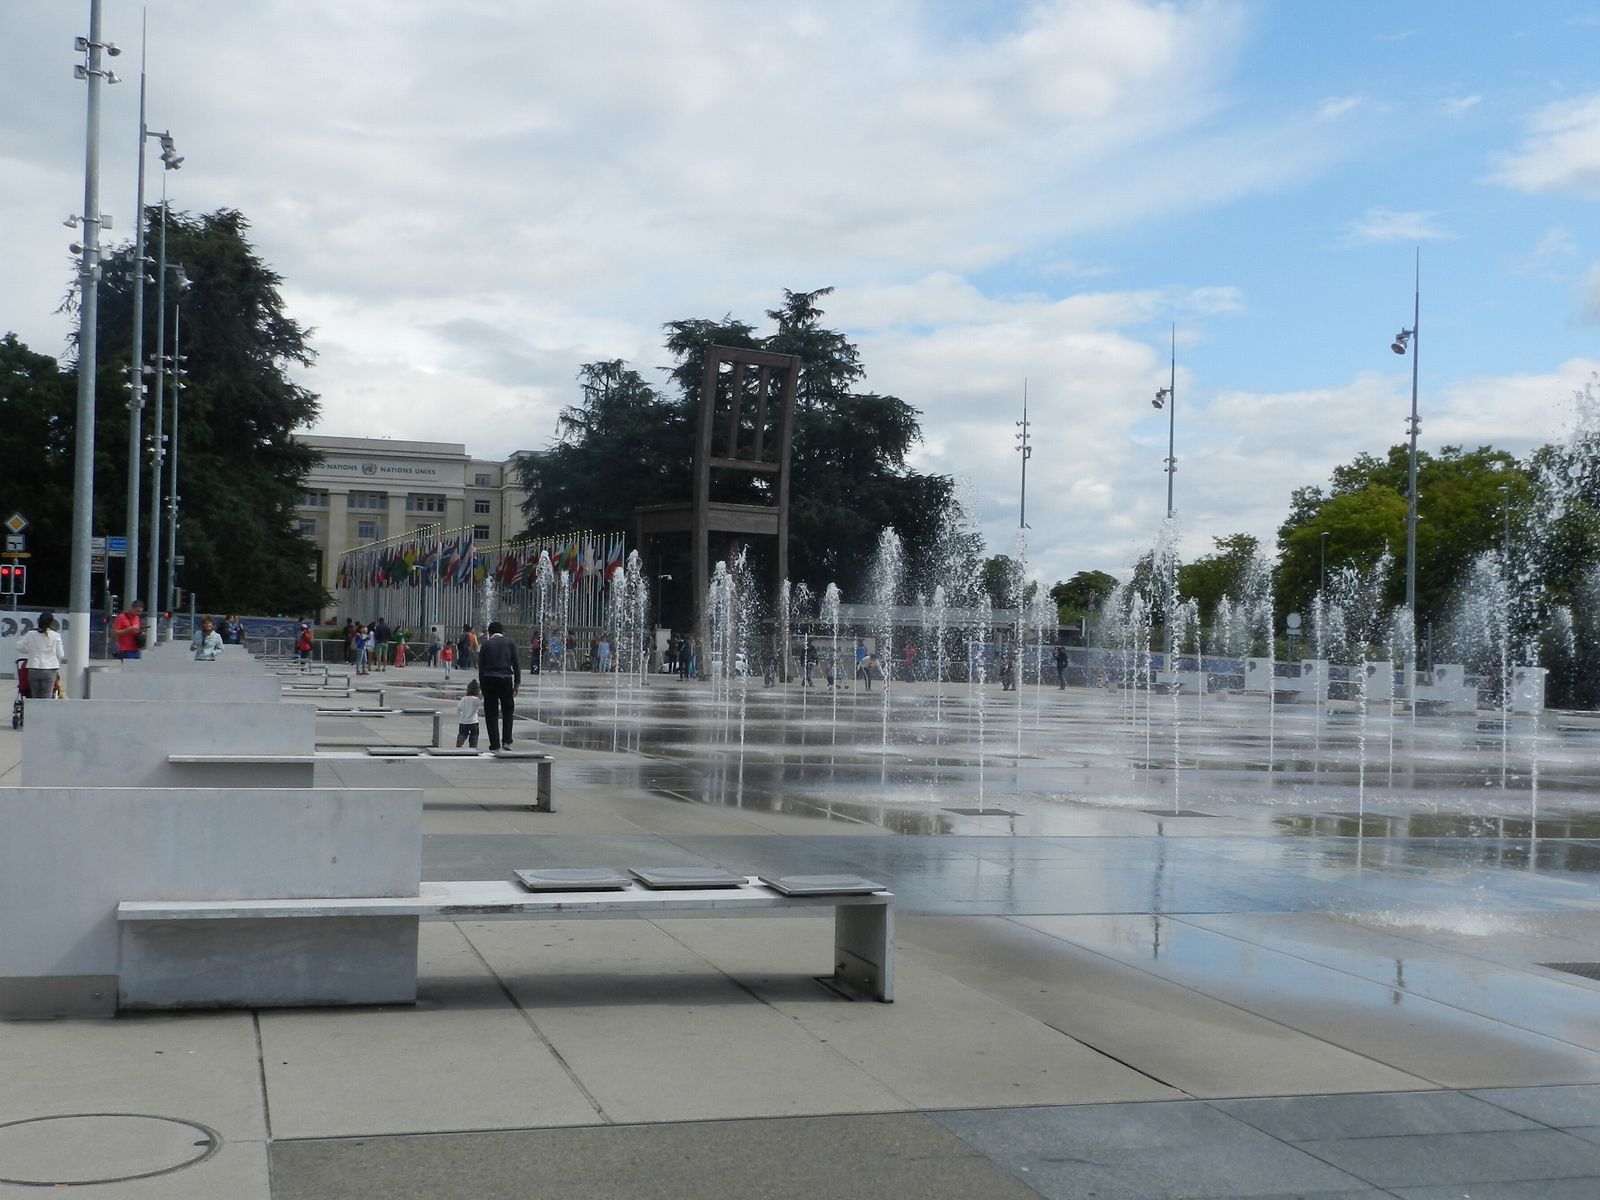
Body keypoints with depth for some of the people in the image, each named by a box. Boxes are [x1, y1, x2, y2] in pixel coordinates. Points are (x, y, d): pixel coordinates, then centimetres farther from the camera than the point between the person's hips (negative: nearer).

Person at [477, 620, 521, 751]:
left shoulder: (486, 644, 3)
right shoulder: (510, 643, 4)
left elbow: (481, 665, 3)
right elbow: (516, 663, 1)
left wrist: (481, 684, 8)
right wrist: (517, 683, 5)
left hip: (489, 681, 0)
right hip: (506, 680, 0)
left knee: (491, 713, 6)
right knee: (507, 711, 14)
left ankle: (495, 744, 5)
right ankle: (506, 741, 4)